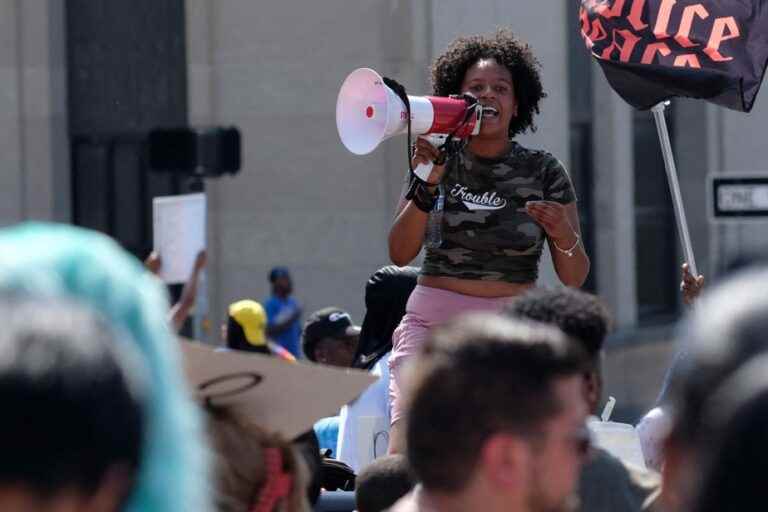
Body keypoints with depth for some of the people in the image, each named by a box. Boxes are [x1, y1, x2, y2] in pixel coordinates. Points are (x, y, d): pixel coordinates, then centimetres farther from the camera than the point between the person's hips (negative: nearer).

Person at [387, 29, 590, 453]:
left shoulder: (543, 171, 4)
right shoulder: (439, 160, 6)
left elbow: (574, 278, 4)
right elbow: (400, 254, -2)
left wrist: (565, 237, -17)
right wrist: (427, 185, -15)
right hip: (434, 320, 0)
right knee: (404, 453, -18)